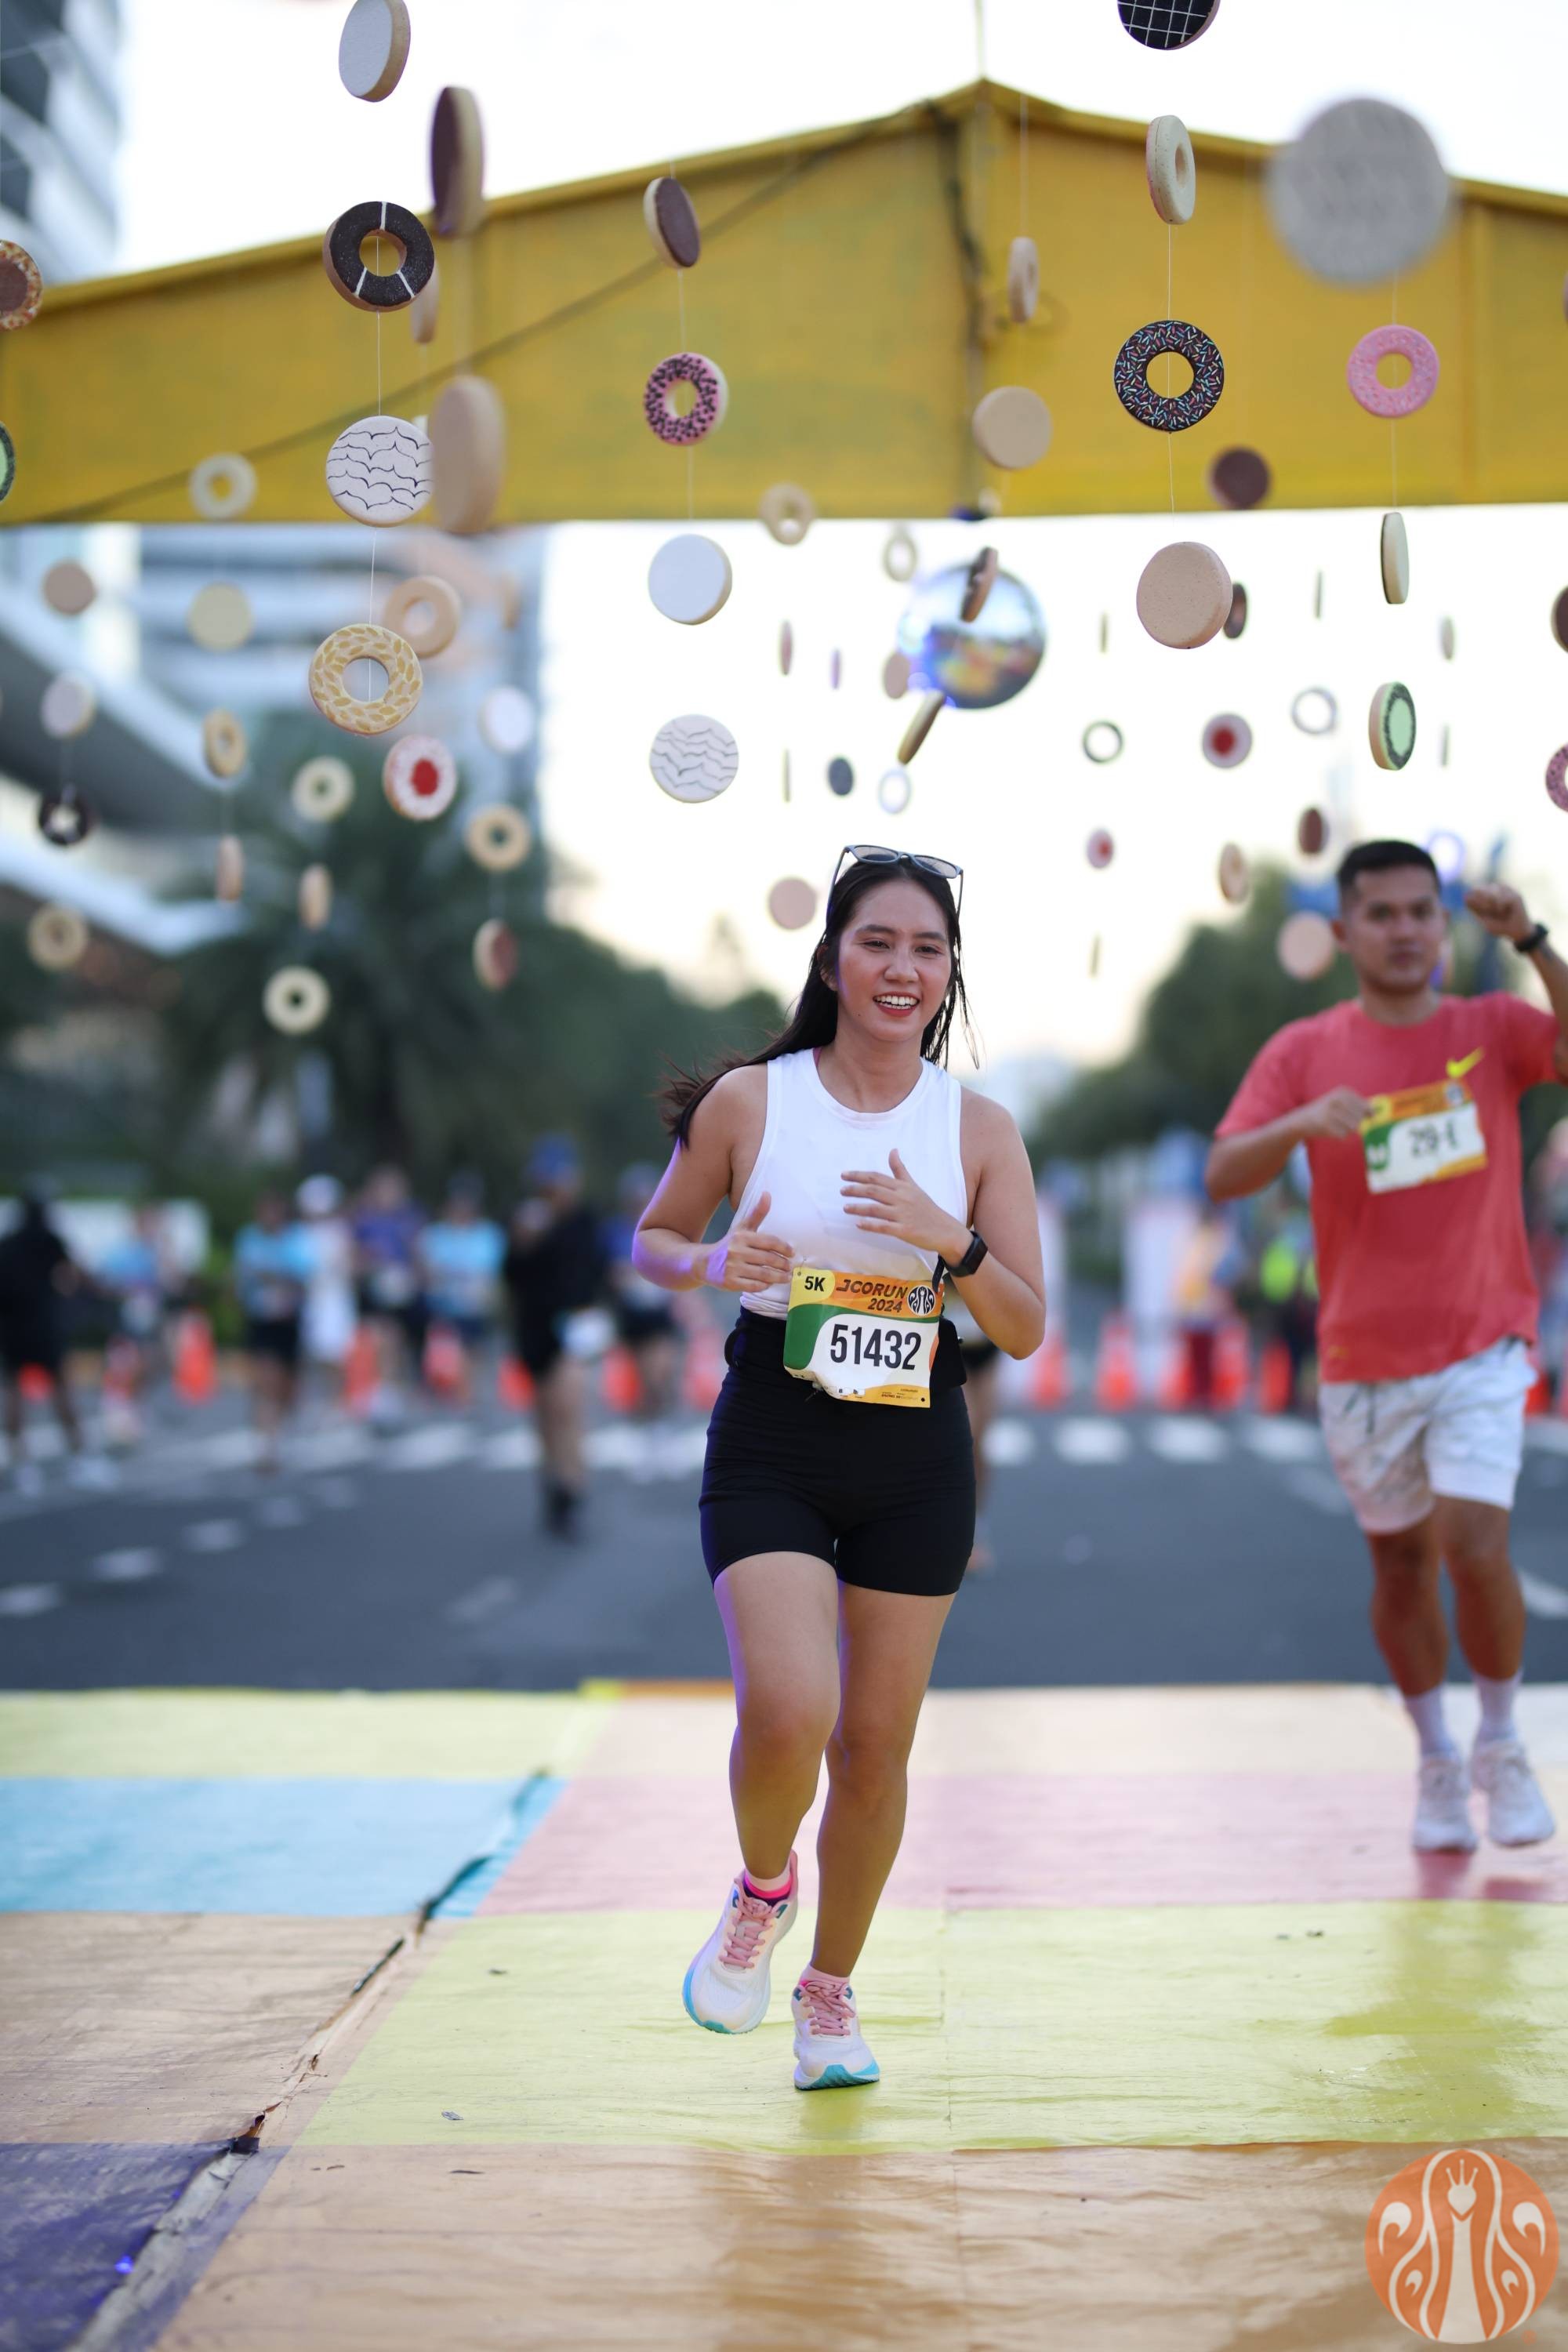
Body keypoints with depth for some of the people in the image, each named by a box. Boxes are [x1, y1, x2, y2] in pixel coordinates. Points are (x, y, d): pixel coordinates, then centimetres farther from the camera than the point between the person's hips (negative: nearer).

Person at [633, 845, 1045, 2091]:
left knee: (877, 1747, 7)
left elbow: (1027, 1331, 0)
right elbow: (653, 1240, 10)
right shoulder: (748, 1101, -3)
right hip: (771, 1451, -2)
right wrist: (717, 1262, -12)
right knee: (789, 1709, -21)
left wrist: (951, 1243, -19)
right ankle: (762, 1890, 13)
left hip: (917, 1464, 2)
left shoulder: (979, 1128, 0)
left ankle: (831, 1991, 30)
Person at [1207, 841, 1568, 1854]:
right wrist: (1301, 1123, -27)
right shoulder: (1304, 1052, 1)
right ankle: (1438, 1765, 29)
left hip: (1480, 1346, -1)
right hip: (1363, 1356, 2)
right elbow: (1224, 1174, -9)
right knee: (1401, 1560, 10)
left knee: (1476, 1544, -15)